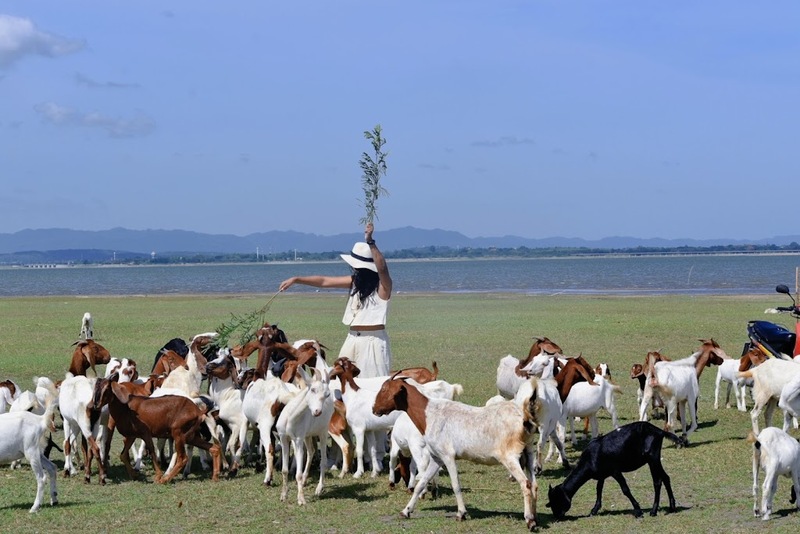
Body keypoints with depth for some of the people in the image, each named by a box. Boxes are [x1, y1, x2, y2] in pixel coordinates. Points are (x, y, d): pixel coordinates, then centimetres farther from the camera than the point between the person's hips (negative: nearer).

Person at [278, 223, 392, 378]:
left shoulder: (382, 285, -9)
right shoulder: (354, 282, 9)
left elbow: (382, 268, -29)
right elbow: (324, 281, 13)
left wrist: (370, 242, -37)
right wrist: (296, 279, 9)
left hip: (373, 341, -7)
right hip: (353, 340, 7)